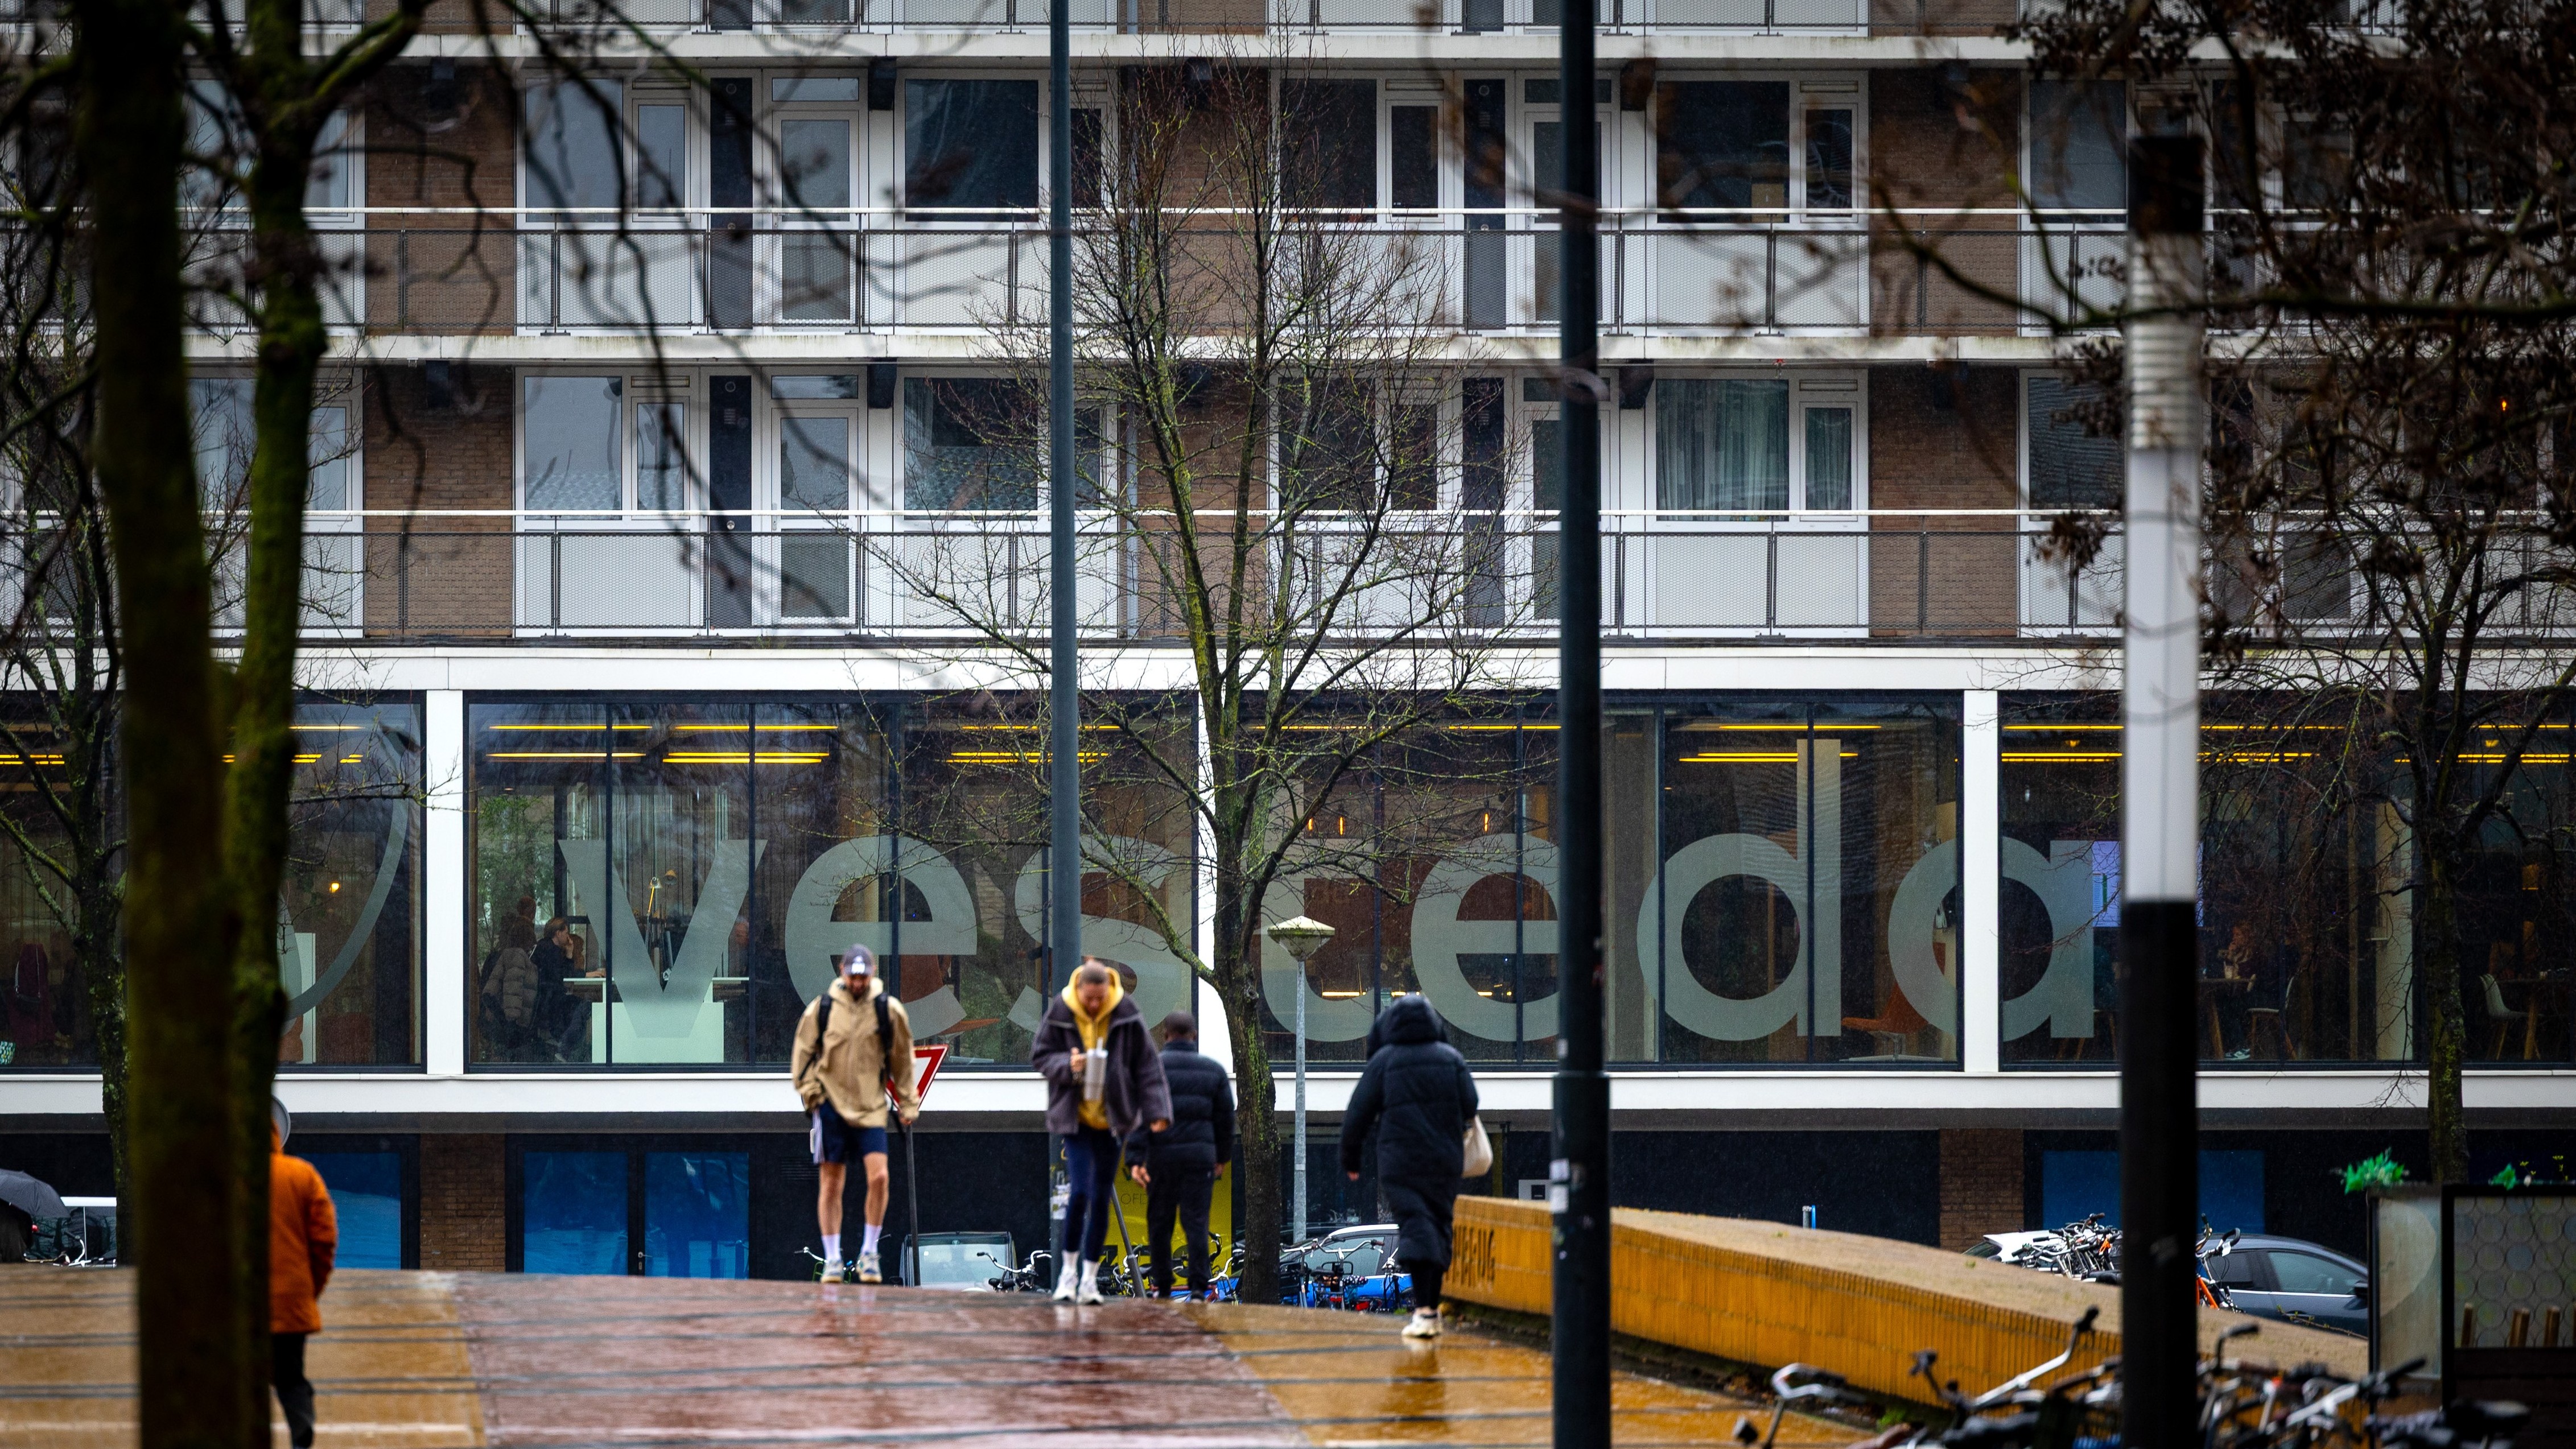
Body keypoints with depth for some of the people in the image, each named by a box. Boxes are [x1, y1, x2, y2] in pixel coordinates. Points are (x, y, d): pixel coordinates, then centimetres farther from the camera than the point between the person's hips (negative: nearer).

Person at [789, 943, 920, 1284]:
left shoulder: (889, 1009, 2)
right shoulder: (821, 1008, 1)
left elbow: (902, 1058, 12)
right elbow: (803, 1053, 11)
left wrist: (908, 1103, 12)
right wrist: (809, 1089, -2)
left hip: (871, 1109, 0)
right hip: (831, 1106, 0)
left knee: (878, 1176, -14)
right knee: (831, 1182, 2)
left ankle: (869, 1253, 1)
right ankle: (833, 1259, 10)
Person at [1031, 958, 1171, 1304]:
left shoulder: (1125, 1014, -6)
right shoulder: (1061, 1012, -7)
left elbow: (1146, 1064, -1)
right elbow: (1040, 1056, 1)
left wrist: (1157, 1110, -7)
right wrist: (1068, 1066, -20)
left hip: (1111, 1117, 2)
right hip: (1075, 1116, -2)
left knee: (1102, 1198, 5)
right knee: (1080, 1191, -14)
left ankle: (1090, 1278, 13)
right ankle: (1070, 1269, 0)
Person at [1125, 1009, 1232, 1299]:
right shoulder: (1213, 1071, 8)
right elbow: (1226, 1119, 13)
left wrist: (1136, 1159, -11)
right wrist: (1223, 1156, 26)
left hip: (1160, 1156, -1)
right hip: (1200, 1156, 1)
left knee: (1159, 1223, 9)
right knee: (1196, 1222, 0)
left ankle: (1162, 1286, 13)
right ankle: (1198, 1285, -9)